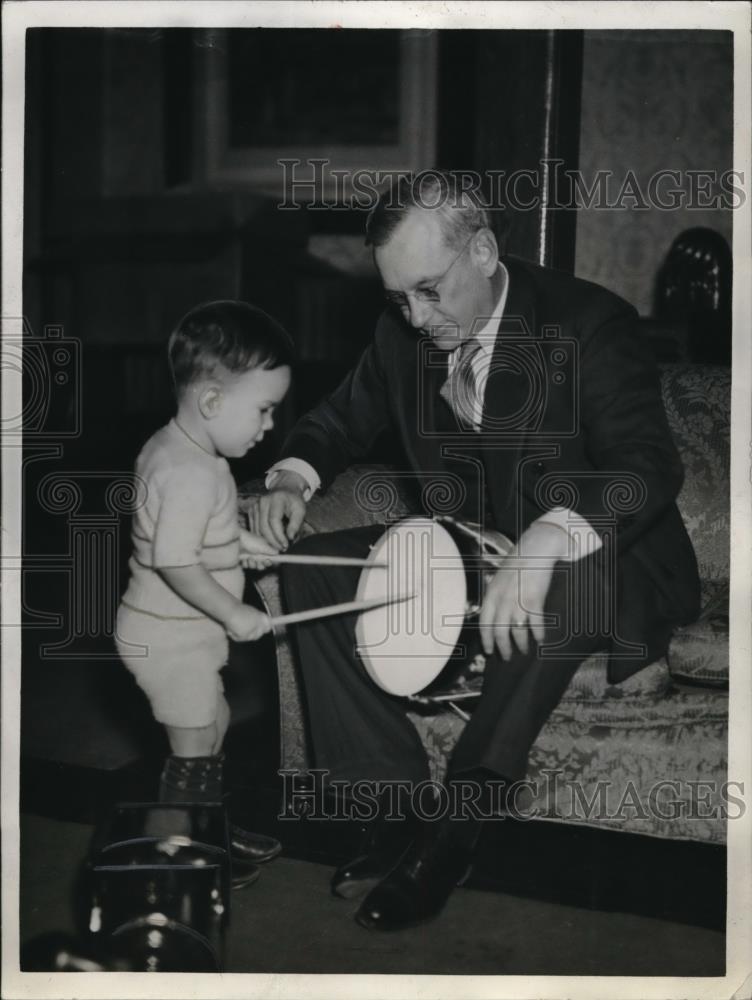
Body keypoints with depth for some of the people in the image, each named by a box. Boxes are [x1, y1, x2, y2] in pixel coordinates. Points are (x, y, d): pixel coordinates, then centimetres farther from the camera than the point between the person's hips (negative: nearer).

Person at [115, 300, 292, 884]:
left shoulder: (167, 447, 4)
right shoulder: (192, 473, -28)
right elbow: (175, 562, -32)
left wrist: (236, 540, 9)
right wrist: (234, 614, -22)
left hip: (181, 629, 10)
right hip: (171, 636, -10)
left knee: (216, 723, 23)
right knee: (195, 746, 2)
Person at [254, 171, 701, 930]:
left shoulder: (588, 324, -19)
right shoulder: (403, 331, -1)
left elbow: (651, 465, -30)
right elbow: (345, 418, 14)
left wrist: (547, 537, -50)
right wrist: (294, 475, -10)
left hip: (586, 559, -6)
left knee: (564, 591, -39)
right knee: (312, 566, -11)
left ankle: (457, 822, -22)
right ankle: (398, 798, -12)